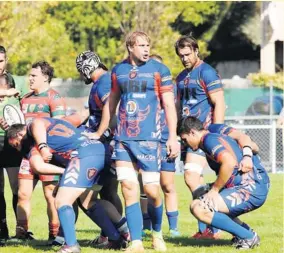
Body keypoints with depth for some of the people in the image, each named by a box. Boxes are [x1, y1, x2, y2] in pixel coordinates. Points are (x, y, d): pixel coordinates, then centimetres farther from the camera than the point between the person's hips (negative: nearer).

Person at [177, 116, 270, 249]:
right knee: (199, 195, 21)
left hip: (251, 189, -11)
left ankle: (248, 237, -11)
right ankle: (244, 232, 15)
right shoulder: (217, 137, 23)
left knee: (198, 208, -20)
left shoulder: (209, 139, -9)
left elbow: (229, 162, -26)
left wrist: (214, 190, -15)